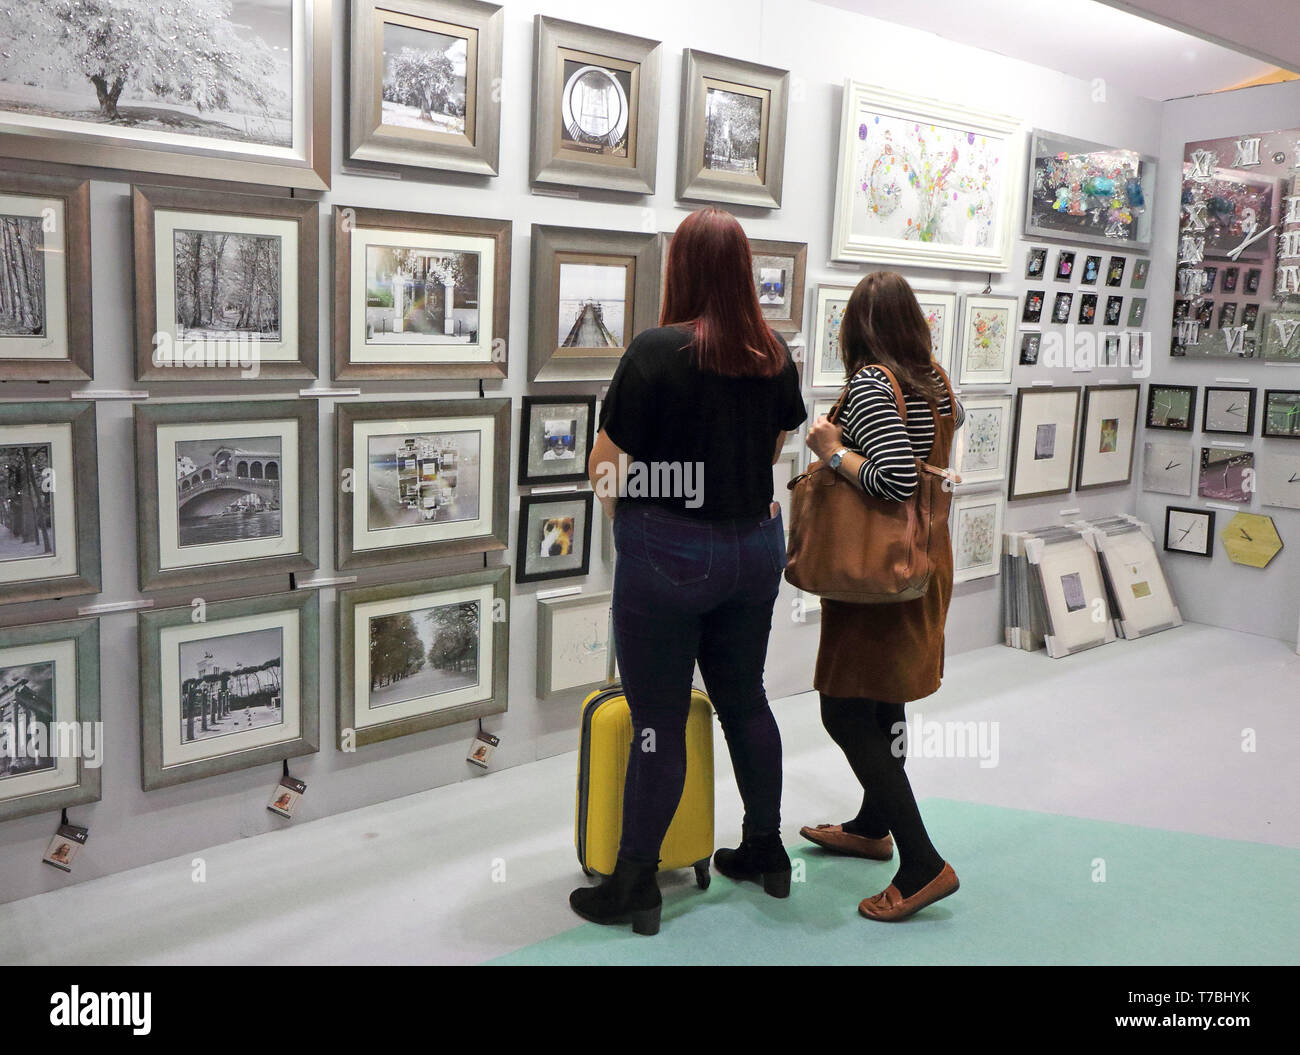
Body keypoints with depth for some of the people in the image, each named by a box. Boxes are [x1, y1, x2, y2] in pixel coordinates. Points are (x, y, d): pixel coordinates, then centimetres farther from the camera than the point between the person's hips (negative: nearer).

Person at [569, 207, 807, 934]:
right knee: (745, 698, 21)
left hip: (669, 550, -6)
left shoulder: (657, 350, -15)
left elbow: (606, 464, -10)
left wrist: (624, 506, 8)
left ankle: (637, 885, 19)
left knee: (659, 719, 4)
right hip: (755, 545, 6)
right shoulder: (775, 353, 2)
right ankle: (766, 849, 36)